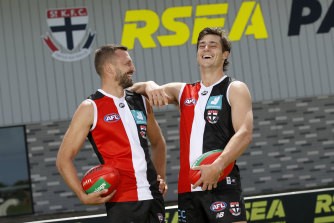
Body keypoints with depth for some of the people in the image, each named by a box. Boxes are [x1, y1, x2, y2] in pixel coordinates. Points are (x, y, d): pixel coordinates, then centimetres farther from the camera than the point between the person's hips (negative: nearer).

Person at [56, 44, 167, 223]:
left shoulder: (140, 101, 13)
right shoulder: (91, 108, -4)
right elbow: (64, 159, -4)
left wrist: (161, 178, 13)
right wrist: (83, 196, -15)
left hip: (153, 196, 6)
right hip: (121, 201, -5)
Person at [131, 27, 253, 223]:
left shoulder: (235, 89, 4)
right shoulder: (184, 92, 20)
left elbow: (244, 134, -10)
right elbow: (134, 89, 20)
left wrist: (217, 166, -25)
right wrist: (150, 86, -5)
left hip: (221, 185, -5)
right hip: (188, 188, 5)